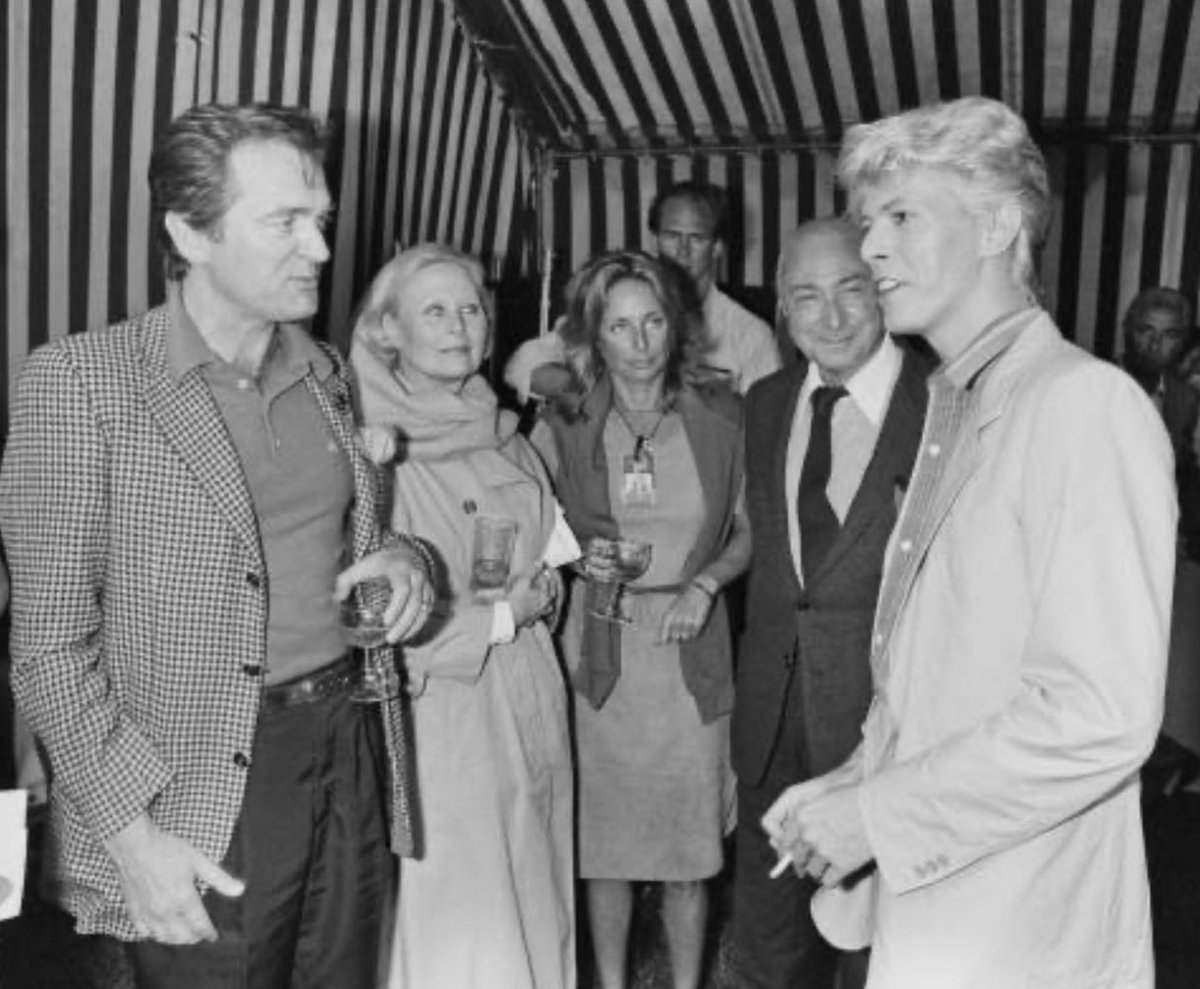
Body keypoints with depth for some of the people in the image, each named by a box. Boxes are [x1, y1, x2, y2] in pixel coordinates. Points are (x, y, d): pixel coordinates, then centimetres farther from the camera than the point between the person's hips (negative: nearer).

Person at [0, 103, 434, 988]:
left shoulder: (327, 374, 8)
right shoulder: (81, 381, -10)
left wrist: (401, 556, -1)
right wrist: (131, 831, -16)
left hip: (351, 752, 6)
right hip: (202, 813, -5)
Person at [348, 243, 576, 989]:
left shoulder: (505, 439, 8)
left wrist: (542, 592, -3)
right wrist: (499, 617, -11)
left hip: (528, 707, 6)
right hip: (438, 718, -6)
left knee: (534, 908, 14)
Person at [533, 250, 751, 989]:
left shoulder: (721, 417, -1)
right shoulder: (563, 427, -2)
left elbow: (750, 531, 6)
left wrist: (706, 582, -9)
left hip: (693, 657, 0)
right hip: (601, 657, 0)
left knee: (690, 846, 9)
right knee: (605, 842, 11)